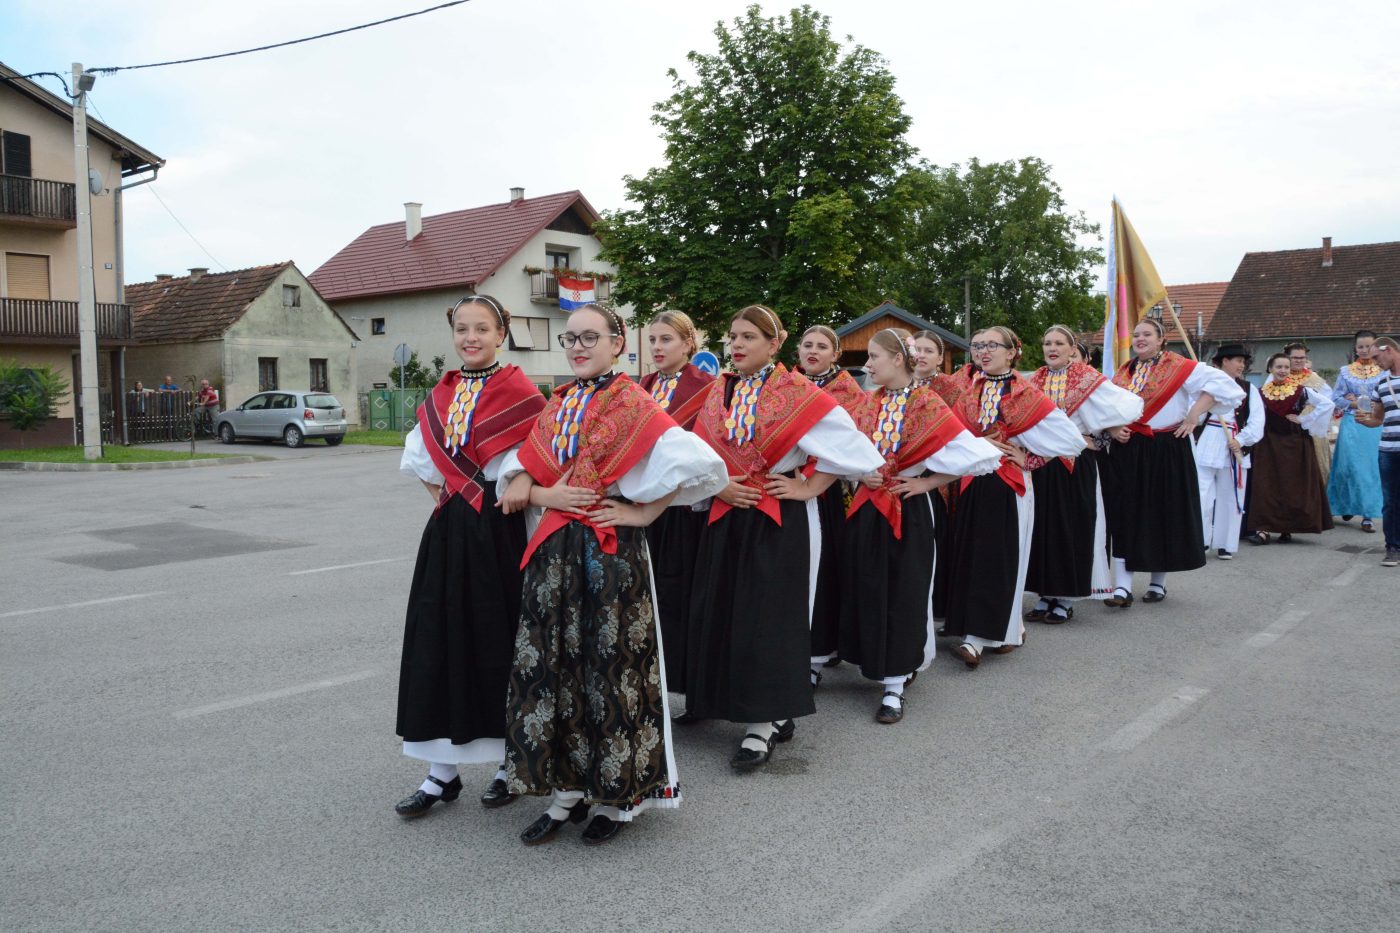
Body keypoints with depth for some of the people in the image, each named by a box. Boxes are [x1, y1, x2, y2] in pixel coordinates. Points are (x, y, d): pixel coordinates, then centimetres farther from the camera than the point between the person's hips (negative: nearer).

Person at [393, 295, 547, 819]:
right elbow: (417, 456, 21)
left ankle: (510, 763, 19)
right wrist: (443, 494, 9)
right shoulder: (441, 395, 11)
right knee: (439, 641, 6)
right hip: (448, 533, 6)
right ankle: (442, 772, 17)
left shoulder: (519, 392, -7)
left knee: (497, 643, 2)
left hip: (497, 532, -6)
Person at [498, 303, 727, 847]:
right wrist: (542, 494, -4)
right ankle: (567, 790, 22)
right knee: (553, 666, 8)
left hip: (613, 552, -6)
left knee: (610, 666, 1)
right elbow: (517, 473, 16)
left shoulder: (632, 405, -7)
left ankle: (618, 794, 18)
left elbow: (700, 463, -17)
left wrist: (644, 512, -13)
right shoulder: (556, 406, 12)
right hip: (555, 552, 6)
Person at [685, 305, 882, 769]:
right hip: (727, 517, 6)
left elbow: (851, 446, -8)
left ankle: (762, 724, 5)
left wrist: (809, 488, -9)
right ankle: (776, 712, 22)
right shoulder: (719, 393, 8)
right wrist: (716, 486, -7)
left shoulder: (797, 393, -7)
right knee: (725, 614, 7)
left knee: (767, 617, -5)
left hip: (780, 521, -5)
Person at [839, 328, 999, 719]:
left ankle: (894, 687, 10)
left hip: (908, 512, -5)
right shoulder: (868, 404, 6)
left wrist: (926, 482, -10)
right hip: (868, 509, 5)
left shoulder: (927, 405, -9)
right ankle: (900, 665, 28)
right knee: (867, 593, 9)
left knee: (902, 595, 0)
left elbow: (975, 454, -12)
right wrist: (861, 474, -5)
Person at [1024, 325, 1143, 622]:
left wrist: (1099, 430, -4)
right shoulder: (1034, 381, 9)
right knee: (1042, 527, 6)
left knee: (1070, 528, 0)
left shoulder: (1087, 379, -3)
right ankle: (1045, 595, 16)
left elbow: (1130, 405, -7)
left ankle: (1066, 600, 9)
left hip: (1074, 466, -4)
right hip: (1039, 466, 4)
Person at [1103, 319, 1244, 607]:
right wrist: (1113, 429, -4)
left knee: (1164, 515, 5)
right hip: (1127, 452, 4)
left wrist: (1194, 414, -16)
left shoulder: (1180, 367, -4)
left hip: (1167, 452, -4)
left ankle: (1159, 582, 19)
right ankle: (1122, 586, -1)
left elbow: (1220, 383, -10)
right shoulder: (1123, 373, 11)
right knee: (1124, 517, -1)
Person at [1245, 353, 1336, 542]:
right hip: (1269, 443, 1)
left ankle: (1288, 527, 11)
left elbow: (1327, 403, -6)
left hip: (1295, 443, -1)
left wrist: (1305, 420, -8)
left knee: (1293, 485, 2)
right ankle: (1263, 527, -4)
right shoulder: (1261, 393, 4)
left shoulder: (1300, 390, -3)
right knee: (1267, 485, -3)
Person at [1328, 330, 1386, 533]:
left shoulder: (1385, 371, 5)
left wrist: (1368, 402, -11)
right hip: (1352, 424, 1)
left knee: (1372, 468, -1)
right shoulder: (1346, 371, 8)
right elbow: (1336, 398, 7)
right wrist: (1355, 404, -9)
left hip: (1376, 425, -1)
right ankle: (1348, 506, 16)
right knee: (1350, 466, -2)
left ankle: (1368, 513, 3)